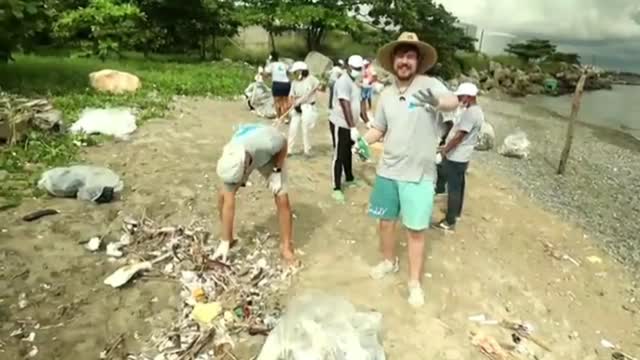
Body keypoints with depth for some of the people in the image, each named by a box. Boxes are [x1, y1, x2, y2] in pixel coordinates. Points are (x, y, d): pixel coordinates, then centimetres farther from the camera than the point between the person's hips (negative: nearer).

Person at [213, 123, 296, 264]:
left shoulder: (266, 142, -48)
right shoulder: (230, 163, -35)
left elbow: (283, 144, -20)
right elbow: (229, 204, -29)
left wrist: (277, 172, -23)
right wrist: (225, 242, -26)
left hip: (270, 156, -2)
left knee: (282, 199, -13)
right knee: (223, 196, -11)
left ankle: (286, 247, 2)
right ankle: (228, 237, 13)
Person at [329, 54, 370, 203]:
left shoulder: (356, 82, 10)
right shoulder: (343, 81, -21)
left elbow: (360, 103, 14)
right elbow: (346, 107, -27)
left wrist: (367, 121, 7)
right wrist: (353, 127, -31)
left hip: (350, 124, 9)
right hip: (340, 124, -9)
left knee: (348, 153, 22)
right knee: (339, 156, -5)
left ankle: (349, 178, 39)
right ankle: (337, 188, 2)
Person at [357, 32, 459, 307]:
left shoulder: (429, 84, -10)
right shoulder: (386, 94, 4)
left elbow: (453, 101, -31)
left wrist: (436, 102, -54)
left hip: (419, 174, -4)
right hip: (387, 171, 5)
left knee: (416, 230, 5)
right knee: (385, 221, 18)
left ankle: (414, 282, 22)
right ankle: (389, 261, 43)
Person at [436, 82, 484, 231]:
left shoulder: (470, 113, -23)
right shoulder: (477, 111, 11)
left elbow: (459, 136, -24)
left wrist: (445, 150, -14)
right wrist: (448, 146, 17)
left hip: (456, 157, -10)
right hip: (463, 156, 10)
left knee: (453, 188, -3)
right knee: (459, 186, 21)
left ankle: (450, 221, 4)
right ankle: (456, 213, 35)